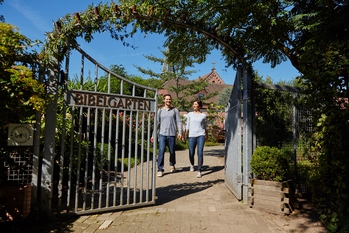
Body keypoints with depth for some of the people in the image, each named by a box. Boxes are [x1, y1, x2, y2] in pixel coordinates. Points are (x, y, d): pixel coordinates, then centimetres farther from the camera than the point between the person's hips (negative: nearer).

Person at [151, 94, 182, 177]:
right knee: (161, 151, -11)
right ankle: (160, 170, -5)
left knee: (172, 151, 9)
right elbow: (156, 123, 11)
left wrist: (180, 132, -12)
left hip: (172, 134, 0)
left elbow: (179, 122, 1)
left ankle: (172, 165, 37)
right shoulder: (160, 111, 9)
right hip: (162, 134, 0)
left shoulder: (175, 110, 6)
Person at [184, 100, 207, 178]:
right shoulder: (190, 114, 8)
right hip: (191, 136, 1)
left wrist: (206, 134, 23)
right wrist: (185, 134, 1)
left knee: (200, 153, -11)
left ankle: (199, 171, -5)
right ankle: (192, 164, 38)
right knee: (191, 153, 6)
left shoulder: (203, 115, 6)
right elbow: (187, 125, 8)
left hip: (201, 135, -1)